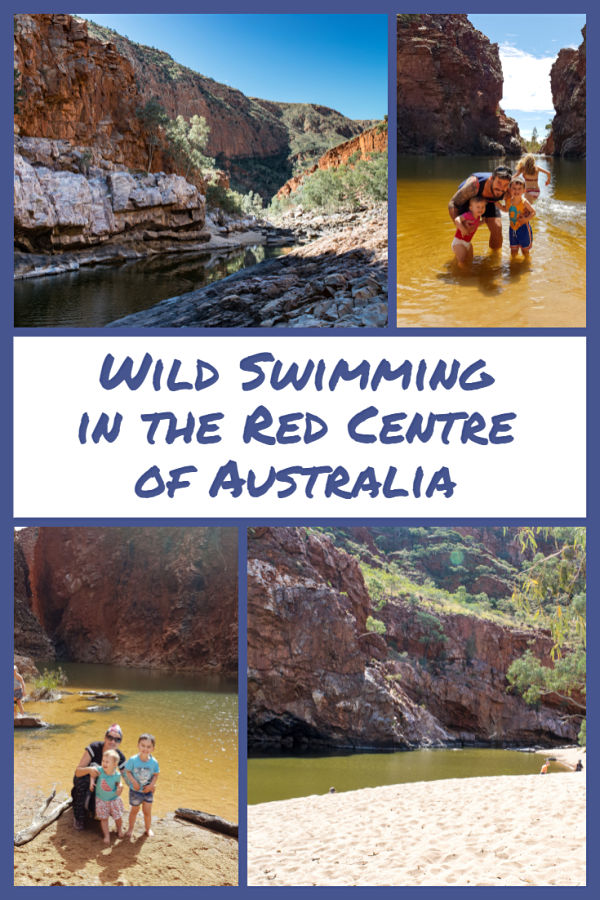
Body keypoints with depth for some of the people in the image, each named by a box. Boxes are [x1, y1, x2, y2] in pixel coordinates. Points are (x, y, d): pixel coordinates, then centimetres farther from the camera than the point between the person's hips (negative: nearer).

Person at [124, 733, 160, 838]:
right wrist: (134, 782, -20)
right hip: (135, 790, -1)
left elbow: (156, 775, -4)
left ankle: (148, 828, 31)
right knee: (134, 810, 15)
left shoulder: (153, 762, -14)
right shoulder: (133, 760, -19)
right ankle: (131, 828, 35)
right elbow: (128, 771, -10)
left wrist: (151, 785, -16)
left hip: (148, 790, 1)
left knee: (147, 811, 9)